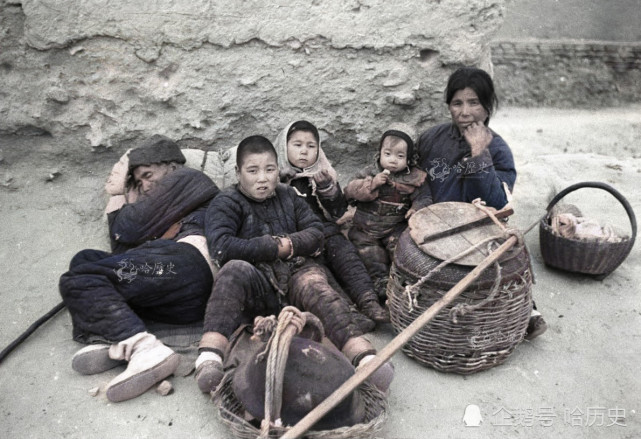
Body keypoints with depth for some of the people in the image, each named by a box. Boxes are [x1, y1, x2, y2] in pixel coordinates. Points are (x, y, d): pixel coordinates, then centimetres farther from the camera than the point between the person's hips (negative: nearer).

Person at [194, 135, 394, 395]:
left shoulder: (288, 196, 20)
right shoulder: (226, 204, 6)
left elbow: (316, 234, 12)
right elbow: (222, 249, -13)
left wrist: (288, 244, -8)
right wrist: (277, 246, -10)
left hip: (296, 270, 3)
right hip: (256, 282, -2)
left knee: (317, 287, -31)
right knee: (235, 269, -35)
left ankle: (363, 354, -50)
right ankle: (210, 356, -46)